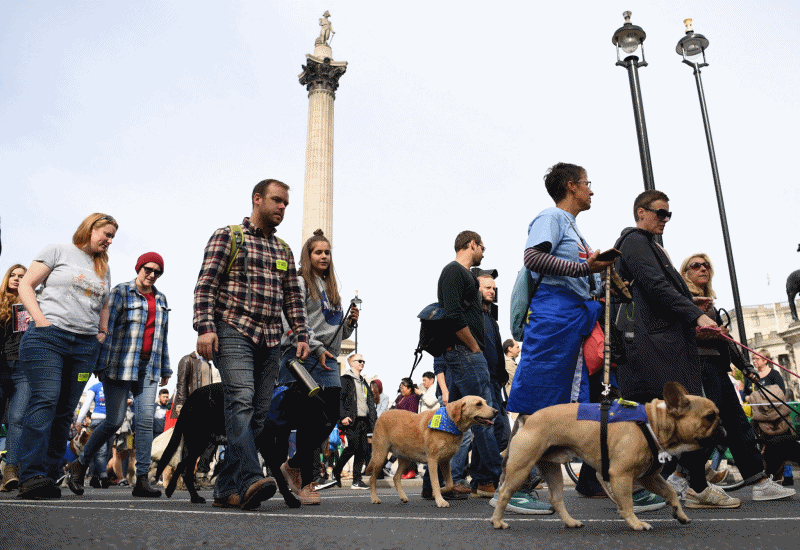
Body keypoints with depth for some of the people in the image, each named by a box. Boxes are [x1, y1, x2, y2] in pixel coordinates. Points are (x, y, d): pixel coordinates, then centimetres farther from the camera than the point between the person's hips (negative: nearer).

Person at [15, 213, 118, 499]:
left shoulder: (103, 269, 22)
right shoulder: (58, 251, 7)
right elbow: (25, 285, 2)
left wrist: (103, 332, 15)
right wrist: (41, 320, -9)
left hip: (85, 346, 5)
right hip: (48, 337, -5)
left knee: (65, 410, 2)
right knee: (45, 400, -17)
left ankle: (49, 476, 5)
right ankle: (31, 476, -19)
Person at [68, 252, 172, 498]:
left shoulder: (161, 299, 17)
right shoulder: (121, 292, 1)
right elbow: (107, 328, -5)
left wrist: (165, 368, 19)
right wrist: (102, 364, -12)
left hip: (149, 367, 4)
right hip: (121, 365, -4)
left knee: (146, 419, -6)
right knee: (114, 421, -4)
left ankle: (142, 480, -4)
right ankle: (80, 464, 20)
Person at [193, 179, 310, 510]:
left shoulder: (284, 250, 22)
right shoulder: (227, 236, 5)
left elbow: (293, 297, 20)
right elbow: (206, 284, -3)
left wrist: (302, 335, 9)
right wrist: (205, 327, -15)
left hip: (270, 340, 6)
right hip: (233, 333, -5)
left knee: (258, 414, 1)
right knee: (241, 400, -23)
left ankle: (227, 488, 8)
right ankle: (250, 480, -29)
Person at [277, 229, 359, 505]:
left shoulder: (331, 288, 24)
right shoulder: (299, 283, 1)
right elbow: (294, 323, -12)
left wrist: (350, 321, 7)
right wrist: (316, 348, -19)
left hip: (328, 361, 7)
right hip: (303, 358, -7)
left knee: (331, 418, 1)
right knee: (310, 419, -7)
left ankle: (294, 465, 20)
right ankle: (306, 482, 4)